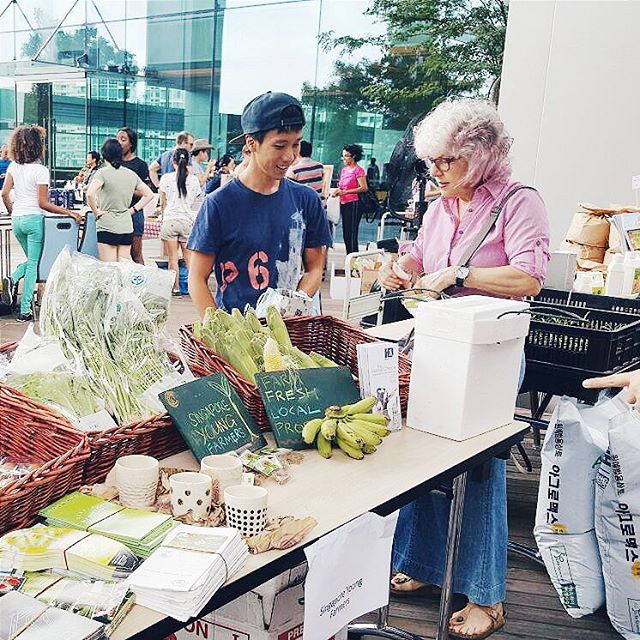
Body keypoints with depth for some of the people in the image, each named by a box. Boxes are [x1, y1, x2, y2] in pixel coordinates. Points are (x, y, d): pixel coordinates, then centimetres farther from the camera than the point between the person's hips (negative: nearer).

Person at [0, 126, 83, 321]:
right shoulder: (40, 170, -11)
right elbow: (43, 203, -14)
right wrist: (68, 212, -12)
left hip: (17, 219, 6)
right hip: (34, 219, -6)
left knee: (31, 260, 25)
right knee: (34, 263, 1)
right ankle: (25, 310, 0)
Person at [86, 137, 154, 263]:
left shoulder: (102, 173, -7)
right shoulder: (131, 174, 8)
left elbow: (90, 194, -21)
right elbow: (149, 194, 15)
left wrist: (96, 212, -8)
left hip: (107, 227, -5)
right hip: (127, 227, 5)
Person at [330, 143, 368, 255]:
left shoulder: (358, 170, -8)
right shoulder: (343, 170, 15)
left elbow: (364, 188, -17)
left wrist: (345, 192, -19)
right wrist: (337, 191, 4)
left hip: (353, 204, -8)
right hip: (343, 203, 8)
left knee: (351, 234, -8)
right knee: (345, 234, 10)